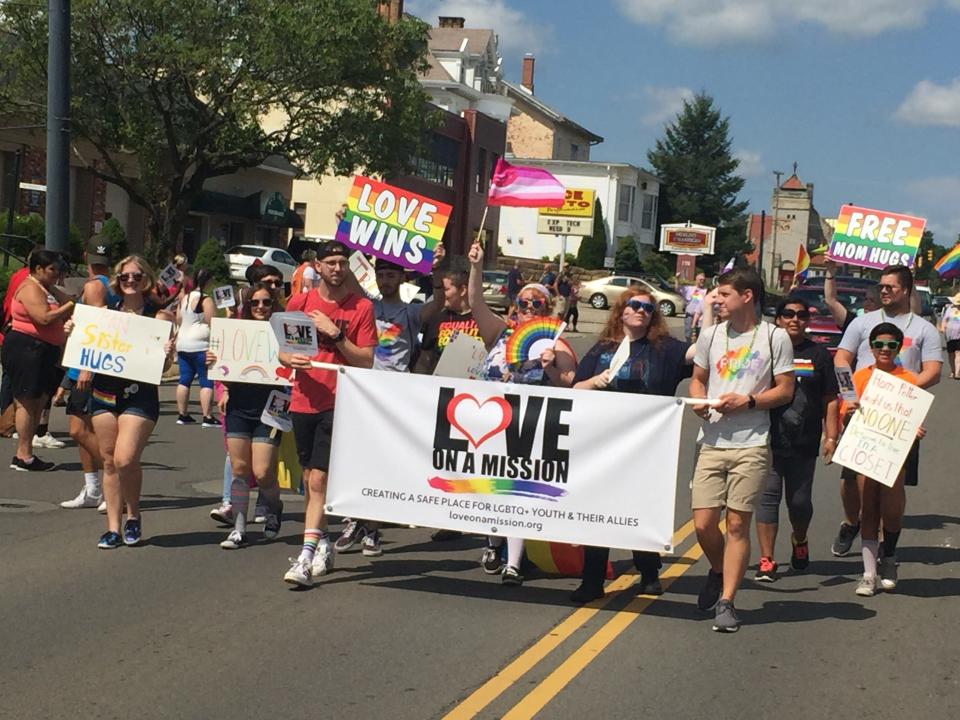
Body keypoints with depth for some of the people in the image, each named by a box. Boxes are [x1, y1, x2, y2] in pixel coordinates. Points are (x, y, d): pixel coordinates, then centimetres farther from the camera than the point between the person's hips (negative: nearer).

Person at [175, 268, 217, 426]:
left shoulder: (184, 298, 12)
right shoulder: (207, 300, -12)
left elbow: (178, 321, 18)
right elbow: (213, 324, -14)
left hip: (182, 344, 8)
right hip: (200, 346, -8)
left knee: (184, 380, 12)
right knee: (207, 382, -5)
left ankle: (182, 415, 14)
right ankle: (207, 417, -9)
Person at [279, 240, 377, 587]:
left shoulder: (361, 307, -2)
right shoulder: (300, 302, 7)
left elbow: (366, 361, -5)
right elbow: (282, 349, 11)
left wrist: (336, 334, -15)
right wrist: (291, 359, -11)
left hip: (338, 404, -4)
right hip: (303, 401, 4)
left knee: (319, 481, -12)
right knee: (310, 479, 13)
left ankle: (306, 557, -13)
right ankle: (323, 545, 28)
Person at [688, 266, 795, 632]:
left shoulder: (775, 337, -1)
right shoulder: (711, 335, 10)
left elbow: (785, 390, 1)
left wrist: (747, 401, -14)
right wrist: (699, 401, -2)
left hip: (751, 446, -3)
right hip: (712, 443, 3)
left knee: (737, 524, -2)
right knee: (703, 524, -1)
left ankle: (726, 601, 5)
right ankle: (719, 572, 30)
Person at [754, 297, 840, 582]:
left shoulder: (819, 355, 9)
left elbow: (830, 400, 9)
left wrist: (831, 437, 2)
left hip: (804, 444, 1)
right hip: (768, 440, -1)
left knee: (800, 501, 7)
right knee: (768, 497, -5)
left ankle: (799, 541, 37)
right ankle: (766, 561, -3)